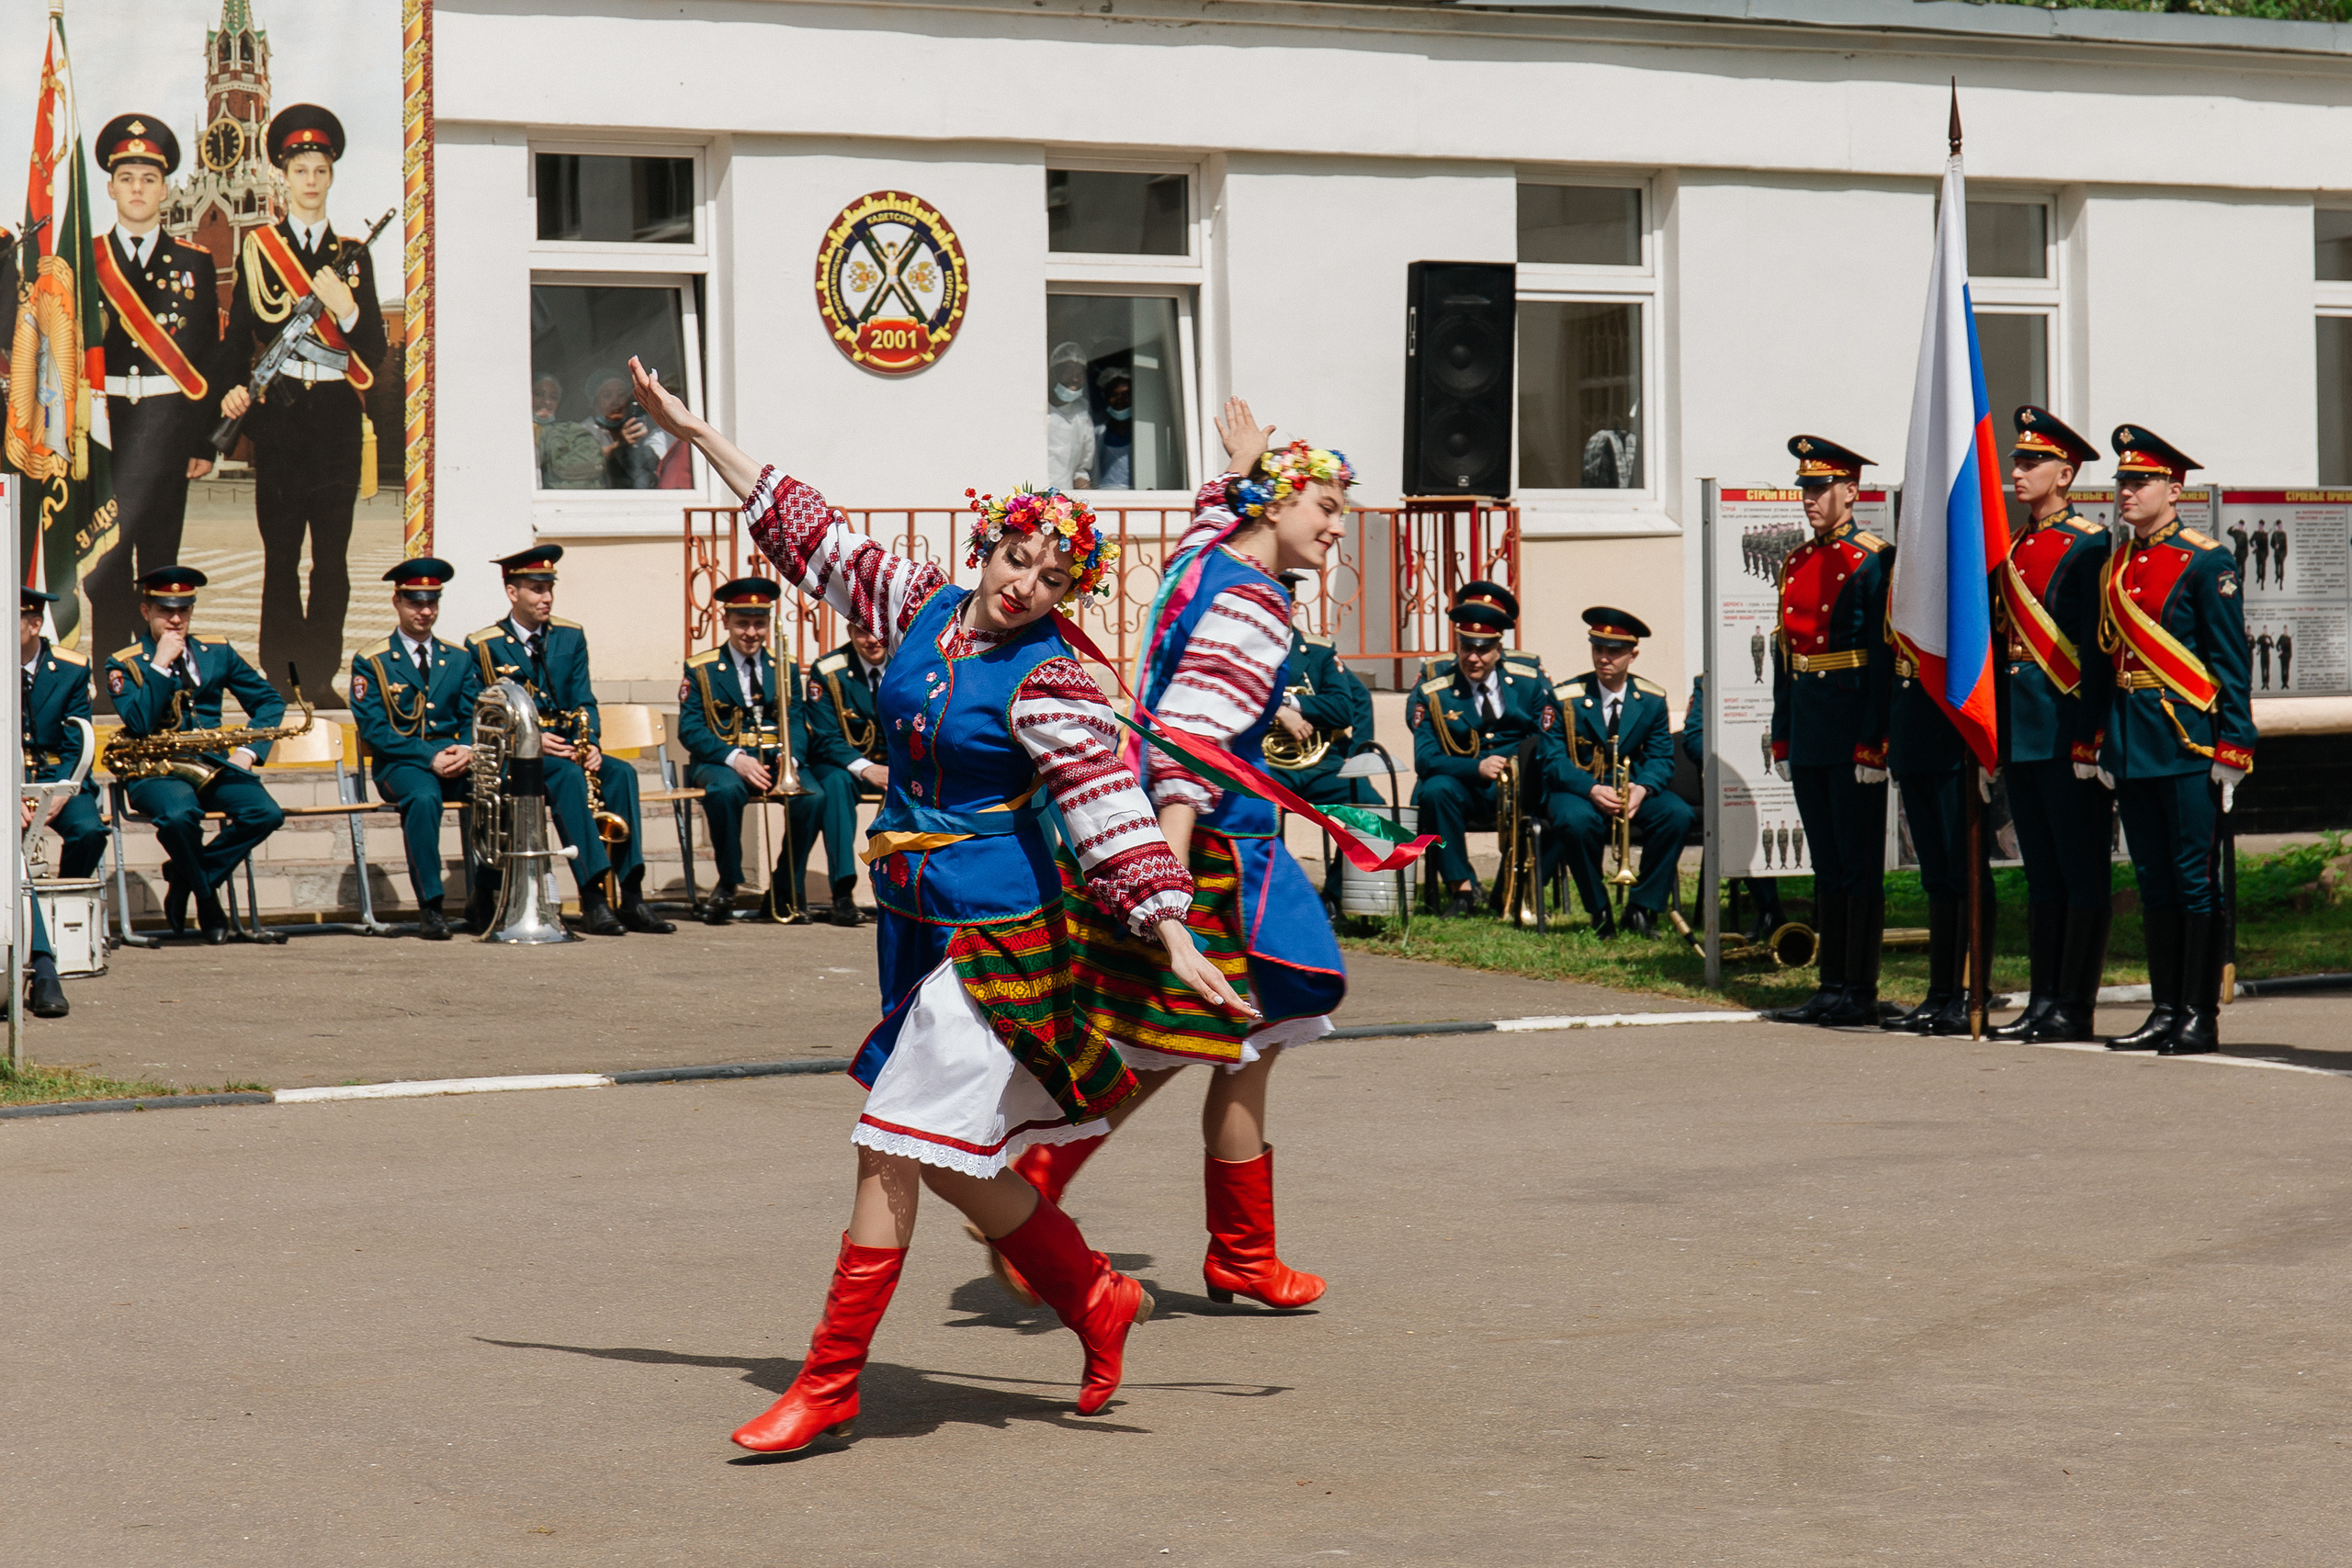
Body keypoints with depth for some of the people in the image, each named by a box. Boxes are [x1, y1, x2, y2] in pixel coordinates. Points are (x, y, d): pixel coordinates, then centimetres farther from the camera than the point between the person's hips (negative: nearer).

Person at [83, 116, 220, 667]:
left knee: (160, 554, -2)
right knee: (107, 555, -1)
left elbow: (209, 357, 7)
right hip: (102, 420, 0)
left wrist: (206, 442, 2)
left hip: (167, 422, 0)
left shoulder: (194, 263, 7)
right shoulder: (83, 260, 7)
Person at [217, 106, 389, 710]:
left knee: (332, 555, 2)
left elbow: (374, 351, 5)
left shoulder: (353, 256, 10)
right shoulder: (257, 248, 6)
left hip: (337, 414, 2)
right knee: (281, 553, 0)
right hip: (278, 413, -1)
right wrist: (233, 389, -15)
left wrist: (345, 307, -13)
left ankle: (322, 675, 7)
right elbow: (238, 335, 3)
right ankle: (279, 676, 4)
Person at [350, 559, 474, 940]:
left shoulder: (459, 659, 17)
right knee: (423, 798, -39)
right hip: (399, 763, -3)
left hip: (453, 759, 3)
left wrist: (467, 750, -11)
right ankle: (430, 906, -31)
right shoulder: (370, 661, 4)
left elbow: (473, 718, 14)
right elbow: (375, 730, -5)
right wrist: (429, 758, -17)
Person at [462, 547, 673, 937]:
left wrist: (590, 744, -12)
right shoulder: (482, 646, -2)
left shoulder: (570, 637, 12)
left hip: (563, 747, 5)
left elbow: (583, 703, 9)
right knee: (568, 776, -36)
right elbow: (475, 716, -5)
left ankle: (631, 897, -31)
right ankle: (593, 898, -42)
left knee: (621, 772, -25)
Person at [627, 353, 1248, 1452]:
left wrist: (1175, 938, -24)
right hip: (917, 921, 7)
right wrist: (695, 433, 16)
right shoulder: (923, 607, 6)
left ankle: (831, 1382, 1)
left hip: (992, 934, -7)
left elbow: (1111, 816, -16)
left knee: (893, 1149, -7)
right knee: (945, 1157, 12)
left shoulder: (1049, 683, -12)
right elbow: (808, 536, 14)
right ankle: (1096, 1300, 28)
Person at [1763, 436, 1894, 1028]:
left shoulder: (1872, 561, -8)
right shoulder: (1795, 563, 14)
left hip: (1852, 731, -7)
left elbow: (1883, 658, -13)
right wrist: (1781, 737, 13)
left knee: (1859, 864, -2)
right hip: (1808, 734, 7)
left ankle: (1860, 992, 1)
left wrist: (1872, 743, -17)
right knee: (1826, 866, 11)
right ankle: (1832, 985, 15)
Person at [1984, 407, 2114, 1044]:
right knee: (2041, 872, 11)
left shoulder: (2088, 544, -8)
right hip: (2022, 730, 8)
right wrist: (1995, 731, 15)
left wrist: (2089, 732, -18)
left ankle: (2074, 1008, 1)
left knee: (2081, 871, -2)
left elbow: (2098, 649, -13)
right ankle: (2042, 1000, 15)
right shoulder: (2013, 549, 15)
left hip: (2068, 727, -8)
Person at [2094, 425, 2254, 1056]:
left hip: (2188, 741, -7)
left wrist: (2233, 748, -13)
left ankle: (2200, 1017, 1)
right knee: (2154, 883, 10)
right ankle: (2165, 1011, 15)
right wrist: (2103, 747, 14)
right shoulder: (2114, 567, 13)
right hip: (2131, 743, 7)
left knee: (2196, 879, -3)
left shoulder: (2207, 564, -6)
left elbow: (2232, 665, -8)